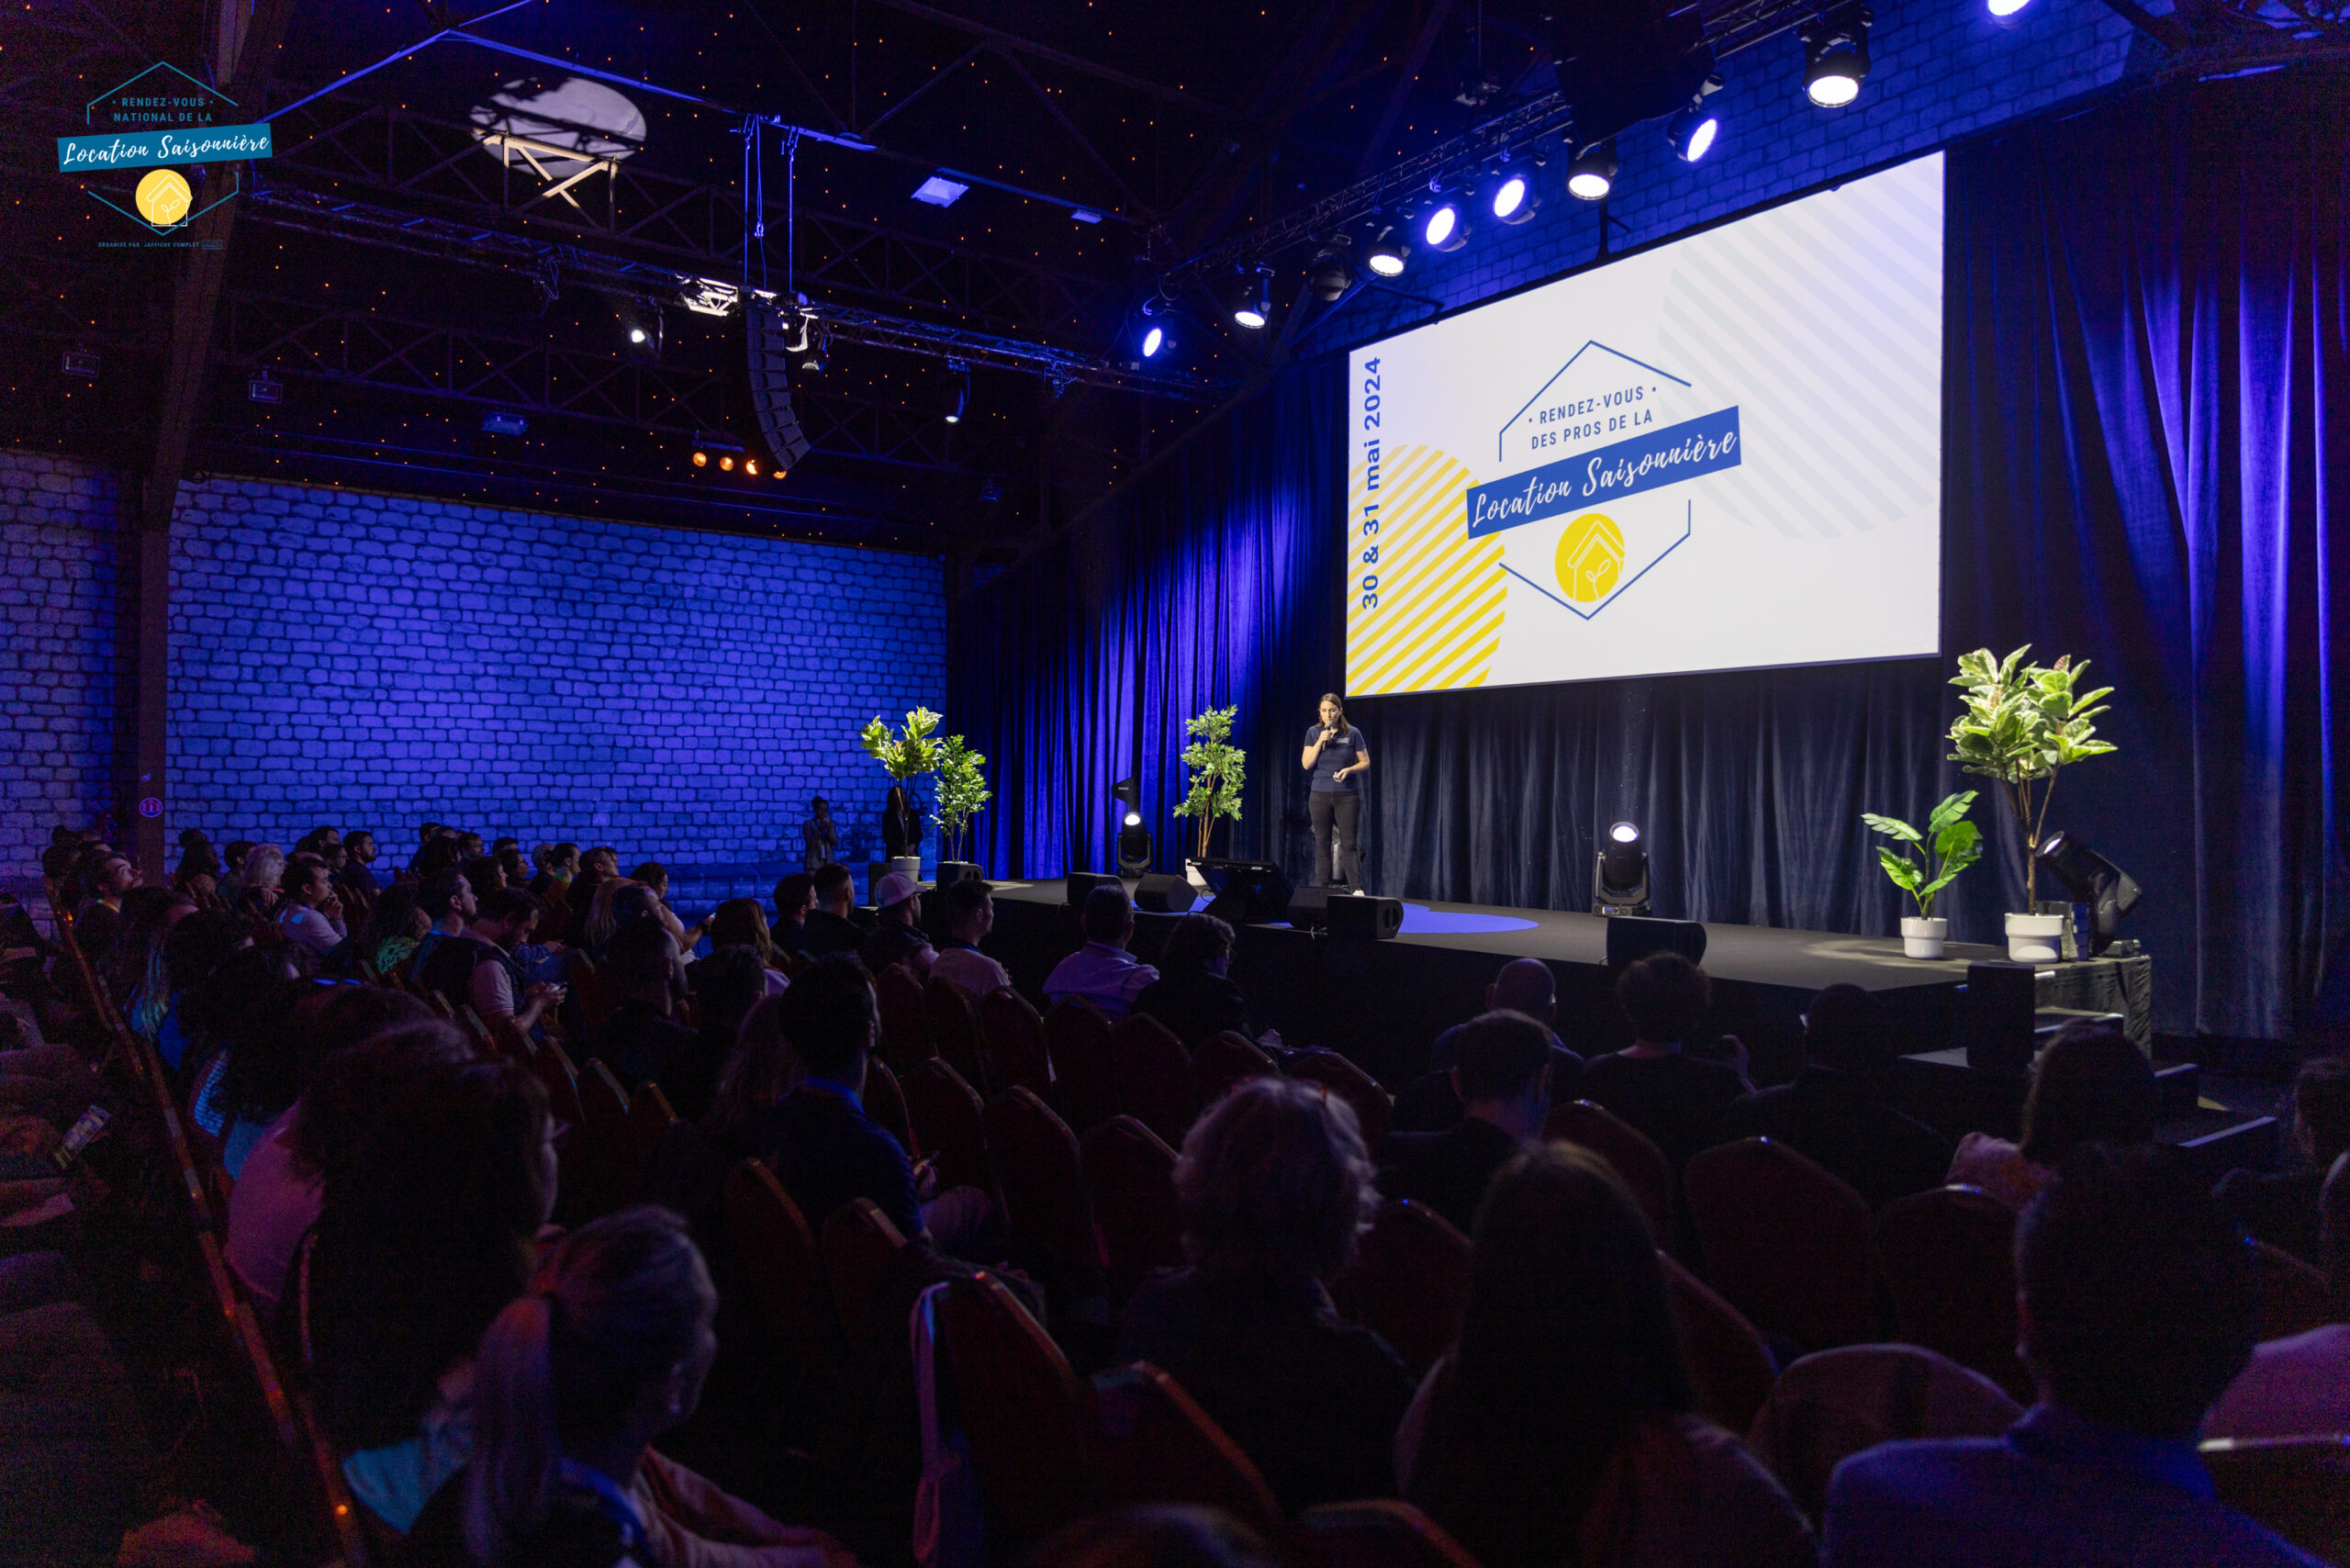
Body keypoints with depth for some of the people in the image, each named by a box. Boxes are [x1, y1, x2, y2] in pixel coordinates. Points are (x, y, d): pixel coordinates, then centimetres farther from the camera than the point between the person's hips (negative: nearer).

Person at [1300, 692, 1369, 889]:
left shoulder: (1352, 733, 1)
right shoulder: (1313, 732, 4)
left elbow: (1365, 763, 4)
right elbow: (1306, 764, -2)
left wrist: (1348, 770, -15)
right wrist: (1320, 742, -14)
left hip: (1347, 795, -2)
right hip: (1320, 795, 2)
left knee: (1349, 844, -5)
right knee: (1322, 844, 5)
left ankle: (1357, 889, -5)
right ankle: (1321, 889, 10)